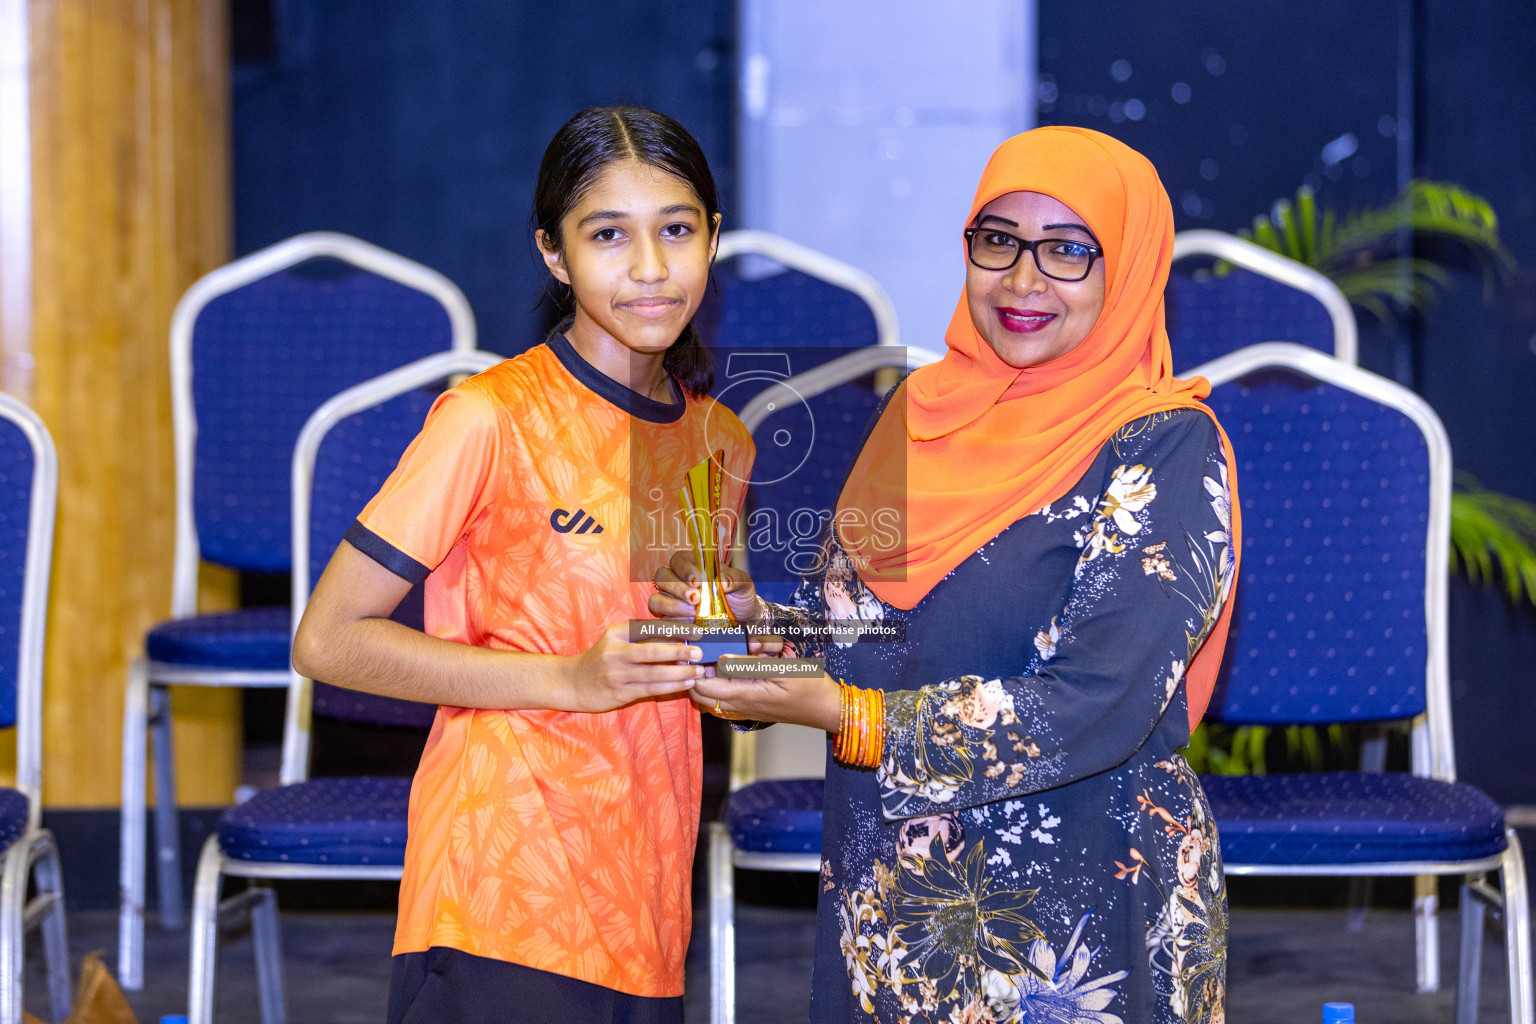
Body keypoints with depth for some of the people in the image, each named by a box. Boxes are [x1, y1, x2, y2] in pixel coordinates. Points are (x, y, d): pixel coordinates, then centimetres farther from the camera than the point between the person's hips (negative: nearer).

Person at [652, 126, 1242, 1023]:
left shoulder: (1166, 450, -12)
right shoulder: (924, 411, 6)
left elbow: (1095, 711, -21)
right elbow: (853, 627, 11)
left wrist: (835, 711, -23)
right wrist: (753, 620, -11)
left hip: (1074, 916, -5)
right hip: (887, 901, 5)